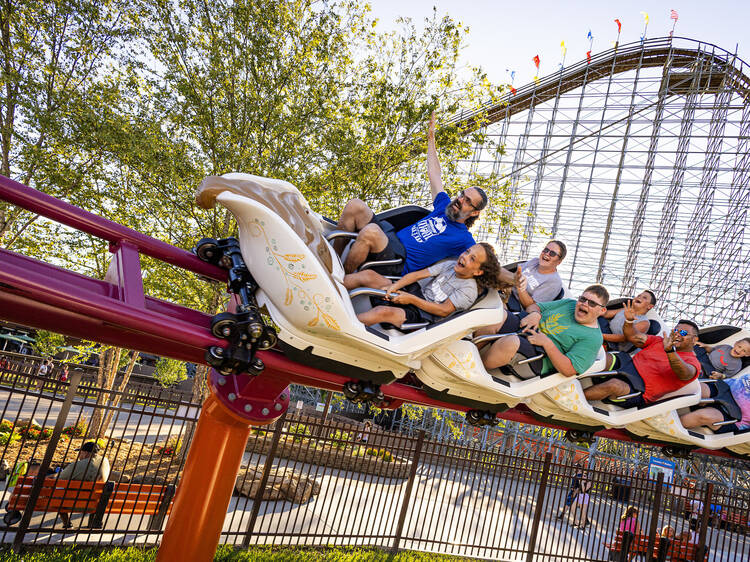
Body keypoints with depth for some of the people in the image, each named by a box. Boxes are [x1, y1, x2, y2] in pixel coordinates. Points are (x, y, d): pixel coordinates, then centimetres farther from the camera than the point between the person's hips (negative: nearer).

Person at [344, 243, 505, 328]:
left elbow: (444, 310, -14)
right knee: (368, 274, -15)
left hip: (421, 315, -6)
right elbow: (419, 274, 3)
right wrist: (394, 286, -13)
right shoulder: (451, 265, 10)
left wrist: (411, 299, -18)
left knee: (383, 312, -36)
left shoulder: (469, 290, -7)